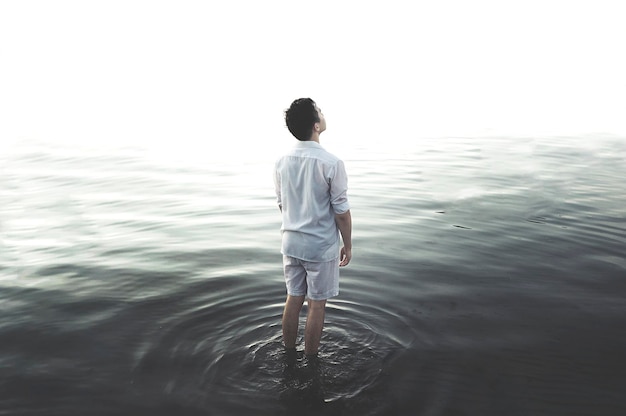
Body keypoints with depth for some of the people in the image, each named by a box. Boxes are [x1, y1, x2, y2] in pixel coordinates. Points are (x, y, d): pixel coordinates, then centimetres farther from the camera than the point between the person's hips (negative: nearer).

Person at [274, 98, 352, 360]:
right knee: (316, 305, 10)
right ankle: (310, 362, 25)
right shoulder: (331, 163, -19)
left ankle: (289, 355, 33)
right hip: (321, 246, -5)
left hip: (291, 242, 5)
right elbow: (341, 211, -14)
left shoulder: (282, 162, -2)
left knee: (293, 299, 18)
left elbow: (282, 205, 9)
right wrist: (348, 245, -1)